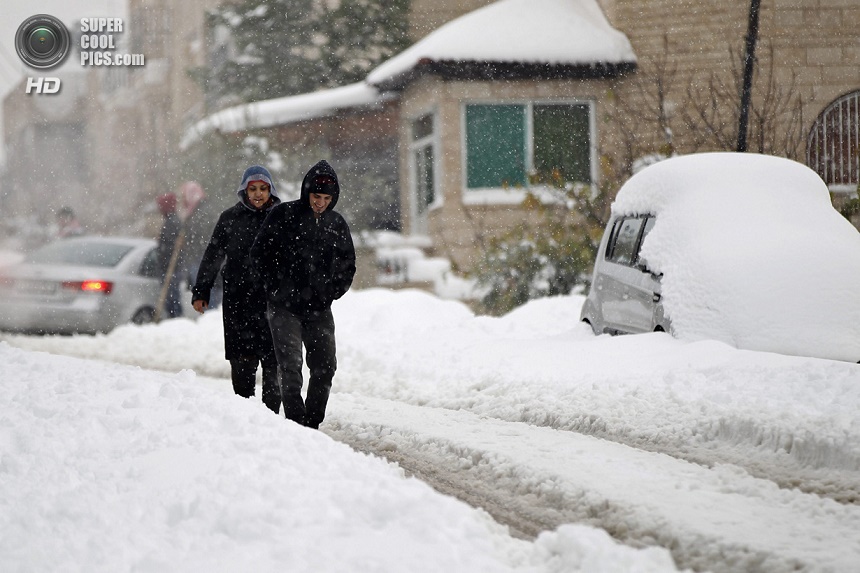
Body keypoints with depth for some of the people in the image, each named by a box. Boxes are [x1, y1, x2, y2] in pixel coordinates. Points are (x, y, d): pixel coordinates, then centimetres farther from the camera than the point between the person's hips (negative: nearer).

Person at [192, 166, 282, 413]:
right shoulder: (230, 218, 7)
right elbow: (212, 256, 9)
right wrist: (201, 292, 5)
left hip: (272, 299, 0)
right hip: (238, 298, 0)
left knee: (272, 361, -3)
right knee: (242, 361, -2)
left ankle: (271, 412, 3)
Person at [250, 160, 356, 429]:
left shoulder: (337, 224, 7)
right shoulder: (282, 215, -4)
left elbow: (347, 265, 18)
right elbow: (259, 254, 0)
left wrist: (332, 292, 5)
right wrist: (276, 289, -6)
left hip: (319, 309, 4)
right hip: (285, 307, -4)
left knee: (325, 366, 1)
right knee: (291, 366, -12)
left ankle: (313, 423, 14)